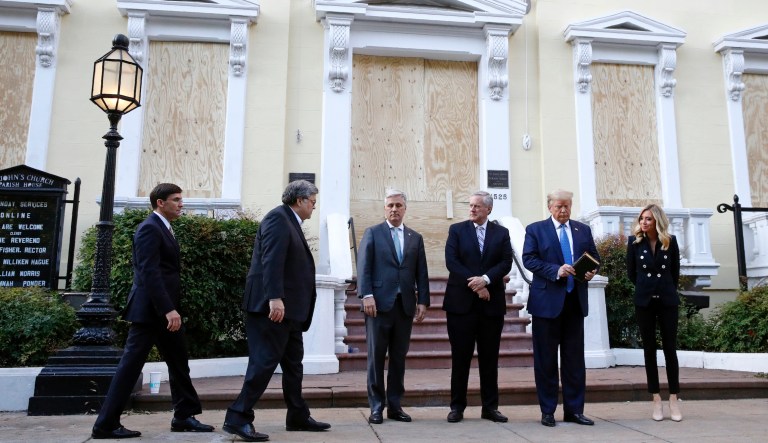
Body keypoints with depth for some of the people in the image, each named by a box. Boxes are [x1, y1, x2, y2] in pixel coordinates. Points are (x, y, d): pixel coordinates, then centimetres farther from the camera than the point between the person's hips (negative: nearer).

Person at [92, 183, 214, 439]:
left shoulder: (163, 229, 17)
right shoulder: (149, 228, -13)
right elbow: (149, 273, -22)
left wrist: (171, 308, 16)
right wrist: (168, 309, -26)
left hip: (164, 309, 10)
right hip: (150, 309, -10)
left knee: (179, 363, 12)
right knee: (131, 365, -3)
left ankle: (184, 416, 21)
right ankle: (106, 424, 7)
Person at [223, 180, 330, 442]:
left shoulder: (291, 223, 19)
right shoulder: (278, 218, -11)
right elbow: (271, 260, -23)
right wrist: (275, 298, -30)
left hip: (288, 307, 11)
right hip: (272, 306, -11)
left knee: (293, 364, 15)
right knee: (264, 361, -7)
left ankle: (298, 417, 25)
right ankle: (238, 418, 1)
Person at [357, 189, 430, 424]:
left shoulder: (416, 238, 15)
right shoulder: (372, 233, 6)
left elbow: (422, 273, 12)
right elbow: (363, 267, -2)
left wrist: (423, 301, 4)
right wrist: (367, 295, -12)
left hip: (405, 305, 3)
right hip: (379, 303, -3)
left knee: (399, 357, 6)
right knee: (376, 356, 1)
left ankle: (395, 405, 15)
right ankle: (376, 407, 9)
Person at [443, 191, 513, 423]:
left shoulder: (501, 232, 10)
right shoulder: (457, 229, 5)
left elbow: (506, 262, -1)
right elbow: (451, 261, -6)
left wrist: (485, 279, -17)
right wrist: (474, 285, -12)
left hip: (492, 302, 2)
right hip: (461, 301, -1)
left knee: (490, 358, 7)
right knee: (460, 357, 3)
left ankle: (490, 407, 17)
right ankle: (457, 406, 12)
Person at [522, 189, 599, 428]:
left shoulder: (583, 229, 12)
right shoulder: (535, 229, 1)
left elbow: (594, 256, 14)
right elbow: (529, 259, -9)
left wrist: (592, 271, -8)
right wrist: (556, 271, -21)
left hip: (575, 300, 4)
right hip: (547, 300, -3)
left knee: (575, 358, 8)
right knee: (546, 359, 4)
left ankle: (574, 410, 18)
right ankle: (547, 411, 14)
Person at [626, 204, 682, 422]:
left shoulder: (670, 241, -1)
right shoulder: (634, 241, -2)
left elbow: (675, 271, 10)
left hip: (667, 300, 0)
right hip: (644, 301, 0)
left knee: (670, 348, 1)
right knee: (649, 349, 4)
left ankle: (674, 400, 7)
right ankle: (656, 400, 10)